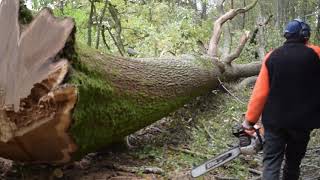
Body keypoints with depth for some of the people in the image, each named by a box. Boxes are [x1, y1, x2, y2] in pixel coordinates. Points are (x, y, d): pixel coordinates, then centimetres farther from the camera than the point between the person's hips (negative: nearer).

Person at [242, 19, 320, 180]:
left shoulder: (272, 57, -4)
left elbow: (260, 92, -6)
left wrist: (250, 120, 0)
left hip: (274, 120, 0)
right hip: (302, 121, 0)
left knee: (271, 162, 2)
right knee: (293, 161, 19)